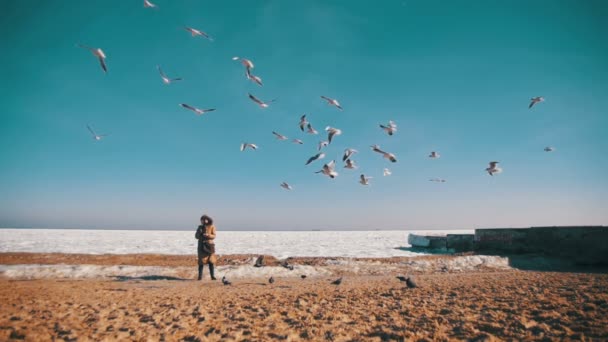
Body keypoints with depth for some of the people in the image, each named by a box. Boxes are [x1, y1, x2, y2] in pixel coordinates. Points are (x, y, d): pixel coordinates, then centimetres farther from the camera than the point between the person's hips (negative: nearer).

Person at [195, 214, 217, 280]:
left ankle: (212, 276, -1)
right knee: (201, 261, -2)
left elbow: (214, 236, -7)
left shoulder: (212, 227, -1)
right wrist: (199, 232, -15)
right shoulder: (200, 227, 6)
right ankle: (200, 276, 6)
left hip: (209, 245, -1)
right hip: (202, 246, 1)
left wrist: (208, 235, -25)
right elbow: (196, 236, 4)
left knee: (211, 261, -4)